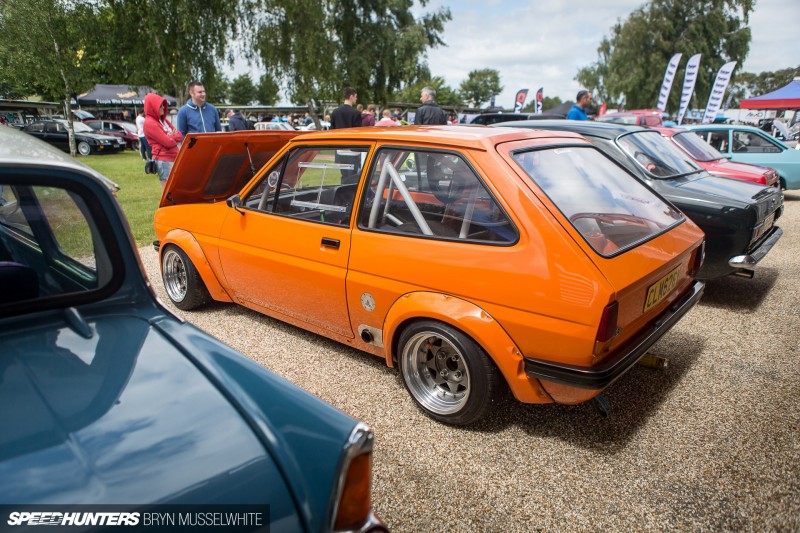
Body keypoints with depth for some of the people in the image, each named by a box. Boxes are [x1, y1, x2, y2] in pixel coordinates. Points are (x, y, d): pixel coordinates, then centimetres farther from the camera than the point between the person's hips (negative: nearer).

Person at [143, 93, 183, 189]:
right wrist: (174, 136, 6)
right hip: (164, 160, -8)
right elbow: (168, 142, -14)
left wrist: (171, 137, -7)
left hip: (174, 159, 8)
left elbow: (180, 136, 13)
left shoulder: (163, 119, 17)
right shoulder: (149, 123, -9)